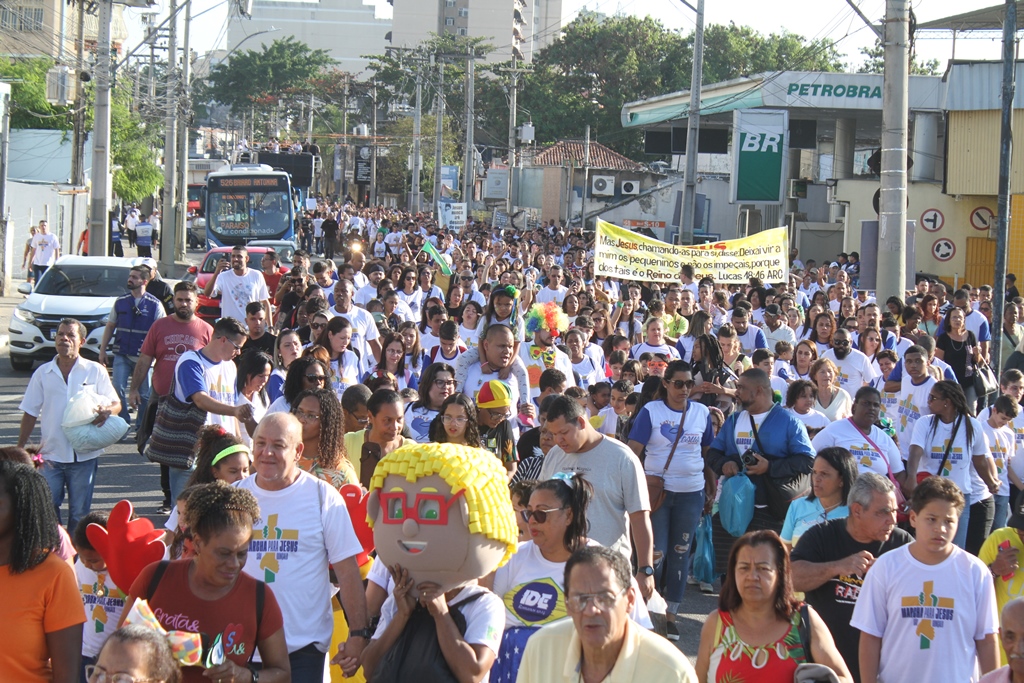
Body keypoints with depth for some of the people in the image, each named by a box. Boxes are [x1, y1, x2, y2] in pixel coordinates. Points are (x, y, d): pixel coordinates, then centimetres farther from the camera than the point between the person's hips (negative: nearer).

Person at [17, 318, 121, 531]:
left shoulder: (95, 371, 1)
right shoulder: (43, 373, 6)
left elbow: (116, 404, 3)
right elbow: (30, 413, 9)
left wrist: (106, 410, -21)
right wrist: (20, 448, 5)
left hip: (84, 455, -1)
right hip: (50, 455, 1)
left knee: (79, 513, 5)